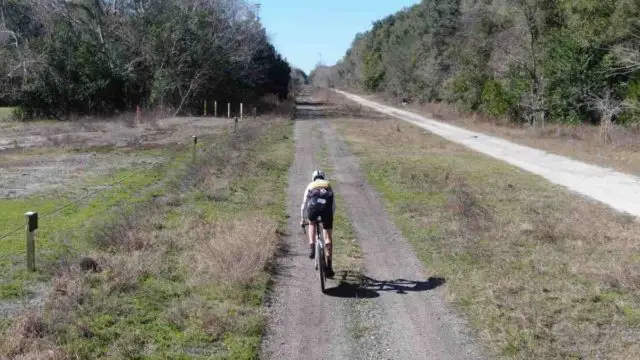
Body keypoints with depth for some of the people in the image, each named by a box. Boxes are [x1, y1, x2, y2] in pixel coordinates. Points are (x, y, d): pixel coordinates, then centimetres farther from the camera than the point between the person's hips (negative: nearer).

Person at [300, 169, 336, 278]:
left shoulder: (310, 185, 33)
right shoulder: (328, 185, 35)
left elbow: (304, 205, 37)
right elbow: (333, 205, 38)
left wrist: (303, 219, 49)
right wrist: (331, 217, 53)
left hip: (313, 205, 0)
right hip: (326, 205, 0)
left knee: (312, 223, 34)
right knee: (328, 236, 11)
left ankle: (312, 247, 15)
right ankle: (329, 265, 8)